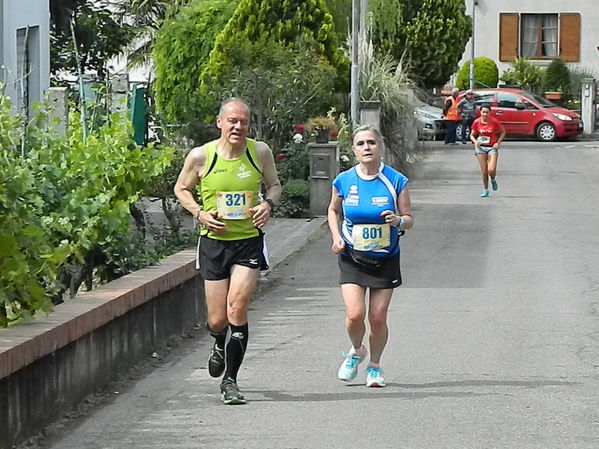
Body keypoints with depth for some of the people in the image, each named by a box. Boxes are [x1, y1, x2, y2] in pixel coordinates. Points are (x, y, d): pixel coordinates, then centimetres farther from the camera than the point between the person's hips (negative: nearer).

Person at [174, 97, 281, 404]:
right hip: (214, 241, 0)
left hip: (249, 241, 0)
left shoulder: (260, 152, -2)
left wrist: (268, 204, -8)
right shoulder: (200, 156, -6)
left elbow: (274, 185, 13)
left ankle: (229, 380, -4)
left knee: (237, 307, -17)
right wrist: (199, 213, -9)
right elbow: (181, 189, 8)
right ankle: (221, 344, 43)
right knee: (217, 320, 4)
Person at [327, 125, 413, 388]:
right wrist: (336, 237, 0)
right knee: (355, 314, -13)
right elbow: (333, 210, 15)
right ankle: (356, 351, 19)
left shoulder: (396, 181, -7)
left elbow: (408, 219, -1)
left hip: (385, 259, 0)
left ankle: (375, 366, 25)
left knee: (378, 318, 1)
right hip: (352, 258, 0)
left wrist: (398, 221, -24)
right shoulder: (343, 181, -3)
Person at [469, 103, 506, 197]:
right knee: (484, 170, 2)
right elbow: (472, 135, 9)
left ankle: (493, 180, 21)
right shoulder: (477, 122, -2)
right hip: (481, 147, 2)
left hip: (492, 147, -2)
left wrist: (498, 143, -7)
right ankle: (485, 189, 19)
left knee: (491, 170, -15)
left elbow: (503, 132, 5)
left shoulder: (494, 122, -8)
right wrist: (475, 141, -12)